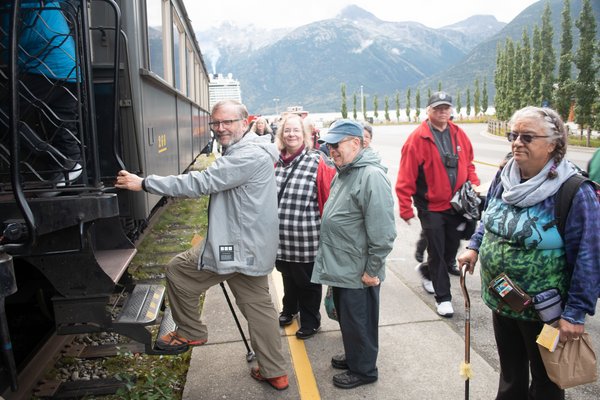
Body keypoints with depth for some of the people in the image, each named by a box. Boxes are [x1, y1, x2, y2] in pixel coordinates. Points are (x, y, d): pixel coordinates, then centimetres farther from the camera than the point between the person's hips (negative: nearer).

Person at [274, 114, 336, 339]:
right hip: (281, 238, 5)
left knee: (307, 281, 12)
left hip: (307, 239, -5)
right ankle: (289, 309, 49)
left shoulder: (317, 162, -12)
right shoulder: (275, 163, 4)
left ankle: (311, 321, 33)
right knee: (287, 276, 24)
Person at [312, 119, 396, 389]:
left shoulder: (371, 176, -22)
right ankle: (353, 357, 43)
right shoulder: (343, 172, 9)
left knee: (358, 322, 9)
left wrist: (372, 270, -18)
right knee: (346, 318, 23)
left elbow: (382, 232, -25)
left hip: (358, 272, -9)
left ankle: (363, 369, 29)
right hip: (340, 267, 9)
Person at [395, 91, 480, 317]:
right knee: (437, 252, 4)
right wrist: (406, 208, -16)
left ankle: (430, 274, 43)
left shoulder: (459, 135, 4)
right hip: (431, 207, -5)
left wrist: (474, 185, 0)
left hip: (456, 205, 6)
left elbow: (468, 164, 16)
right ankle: (443, 297, 16)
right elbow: (406, 176, -15)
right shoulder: (418, 139, -13)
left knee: (452, 248, 17)